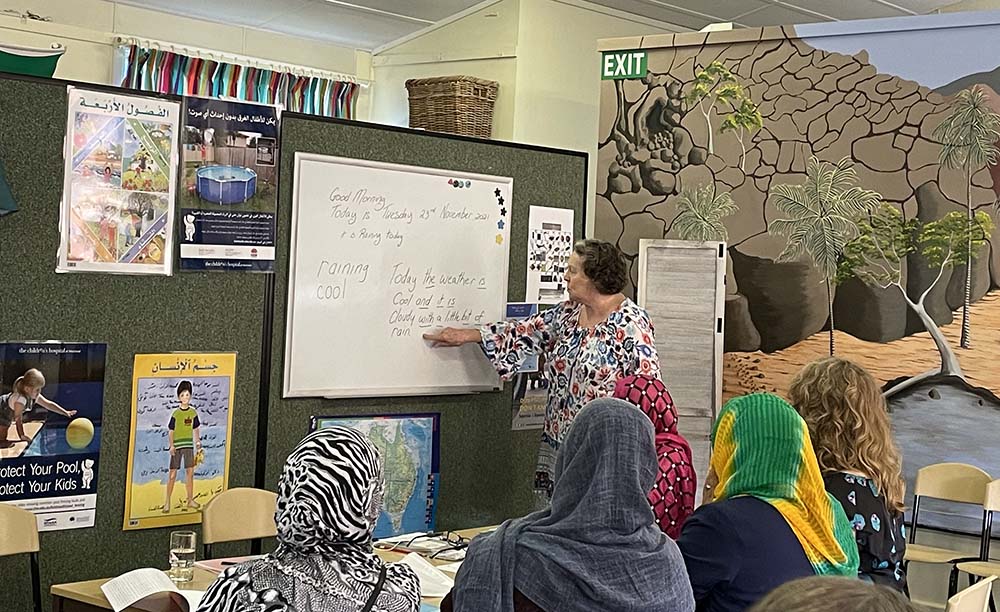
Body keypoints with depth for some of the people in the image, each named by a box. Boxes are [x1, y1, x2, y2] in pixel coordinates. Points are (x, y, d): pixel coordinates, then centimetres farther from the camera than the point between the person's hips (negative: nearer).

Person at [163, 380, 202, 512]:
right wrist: (171, 446, -13)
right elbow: (170, 432, -2)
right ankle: (167, 502, 6)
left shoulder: (193, 412, 4)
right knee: (172, 474, 0)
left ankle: (190, 500, 13)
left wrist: (198, 444, 7)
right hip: (177, 446, -3)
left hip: (189, 446, 3)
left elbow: (196, 430, 11)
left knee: (190, 472, 2)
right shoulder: (175, 414, -4)